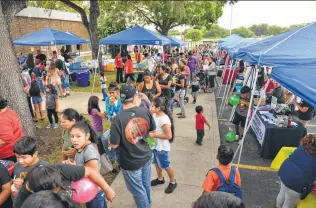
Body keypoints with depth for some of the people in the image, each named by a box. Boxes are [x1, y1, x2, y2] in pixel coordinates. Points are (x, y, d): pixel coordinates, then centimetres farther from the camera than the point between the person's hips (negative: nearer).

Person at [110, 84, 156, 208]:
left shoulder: (118, 119, -28)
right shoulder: (145, 111, -15)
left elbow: (114, 145, -19)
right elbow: (152, 130, 1)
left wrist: (110, 139, 2)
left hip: (131, 163, -5)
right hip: (146, 156, 5)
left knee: (138, 190, 19)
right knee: (146, 183, 30)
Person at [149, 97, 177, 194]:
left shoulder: (164, 120, -30)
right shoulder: (154, 115, -4)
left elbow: (169, 136, -27)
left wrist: (154, 135, -25)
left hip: (161, 147, -8)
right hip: (154, 145, 8)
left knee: (165, 165, 11)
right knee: (157, 163, 25)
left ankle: (173, 182, 33)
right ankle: (160, 179, 48)